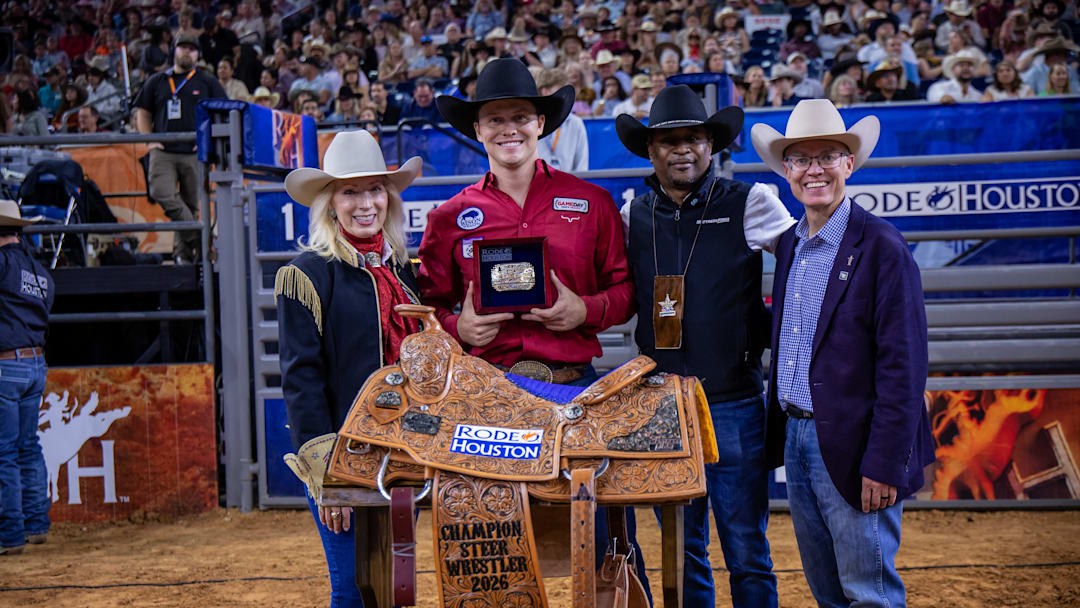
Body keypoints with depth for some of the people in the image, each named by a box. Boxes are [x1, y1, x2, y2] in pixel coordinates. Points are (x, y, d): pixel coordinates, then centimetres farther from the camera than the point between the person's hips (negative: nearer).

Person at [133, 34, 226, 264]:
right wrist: (149, 140, 5)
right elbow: (143, 113, 20)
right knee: (161, 193, -21)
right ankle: (196, 238, -16)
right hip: (163, 152, 1)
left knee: (191, 204, 1)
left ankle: (183, 253, 10)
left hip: (194, 153, -1)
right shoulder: (157, 81, 15)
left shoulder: (208, 82, 11)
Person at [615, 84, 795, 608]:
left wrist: (772, 329, -2)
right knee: (682, 553, 13)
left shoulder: (747, 204, -2)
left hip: (734, 406, -3)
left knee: (747, 554, 3)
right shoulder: (633, 216, 8)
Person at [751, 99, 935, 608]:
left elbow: (903, 366, -16)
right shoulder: (789, 244, 11)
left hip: (852, 448, -7)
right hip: (796, 440, 7)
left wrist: (885, 463, -19)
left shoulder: (881, 247, -13)